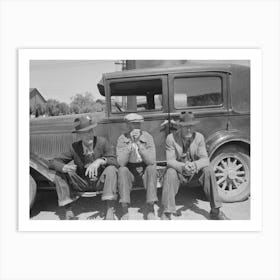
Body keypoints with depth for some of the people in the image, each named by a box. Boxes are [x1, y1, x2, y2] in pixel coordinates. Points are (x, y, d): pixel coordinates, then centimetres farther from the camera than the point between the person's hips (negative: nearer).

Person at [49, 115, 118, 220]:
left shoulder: (102, 142, -14)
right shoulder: (75, 147, -9)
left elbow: (115, 161, -19)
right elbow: (53, 163, -7)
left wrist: (100, 161, -40)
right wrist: (64, 167, -31)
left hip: (101, 182, -2)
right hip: (83, 184, 2)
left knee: (111, 169, -32)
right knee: (59, 174, -19)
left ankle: (110, 210, -29)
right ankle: (68, 212, -15)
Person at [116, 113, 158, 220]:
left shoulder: (148, 137, -12)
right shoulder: (122, 139, -11)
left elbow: (151, 161, -22)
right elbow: (121, 163, -23)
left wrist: (138, 143, -30)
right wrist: (130, 143, -30)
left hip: (145, 171, 0)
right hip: (130, 172, 0)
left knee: (152, 168, -30)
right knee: (122, 170, -30)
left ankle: (150, 209, -23)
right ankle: (124, 210, -25)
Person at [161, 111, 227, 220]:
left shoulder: (199, 137, -9)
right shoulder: (171, 138, -16)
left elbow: (205, 159, -15)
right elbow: (170, 160, -20)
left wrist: (195, 165, -38)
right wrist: (183, 167, -40)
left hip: (195, 170, 2)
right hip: (178, 170, -2)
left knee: (208, 170, -23)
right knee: (170, 173, -32)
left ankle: (215, 210, -10)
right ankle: (167, 213, -26)